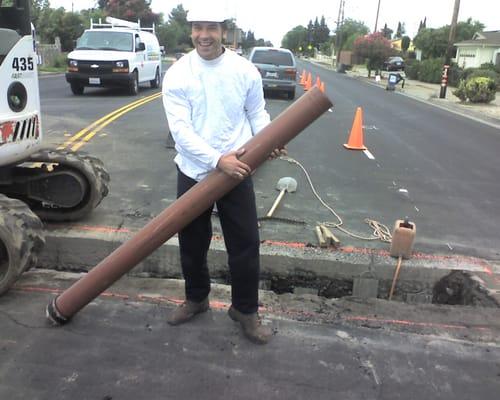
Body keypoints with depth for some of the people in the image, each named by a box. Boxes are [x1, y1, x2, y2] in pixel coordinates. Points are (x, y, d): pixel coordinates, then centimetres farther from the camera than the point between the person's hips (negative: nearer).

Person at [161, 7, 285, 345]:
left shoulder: (245, 70, -3)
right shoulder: (177, 75, -7)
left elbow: (257, 114, 8)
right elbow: (180, 129, -14)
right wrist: (218, 160, -25)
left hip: (237, 172, 0)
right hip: (193, 173, 1)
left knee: (246, 243, 4)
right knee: (192, 243, 14)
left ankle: (245, 309, 24)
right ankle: (196, 298, 38)